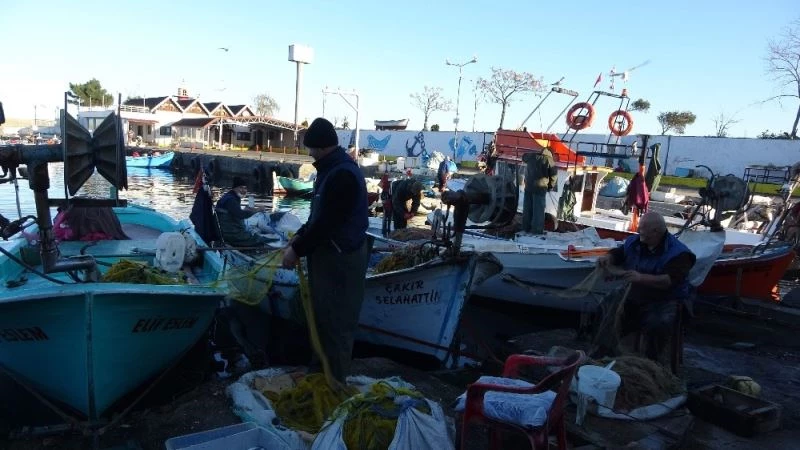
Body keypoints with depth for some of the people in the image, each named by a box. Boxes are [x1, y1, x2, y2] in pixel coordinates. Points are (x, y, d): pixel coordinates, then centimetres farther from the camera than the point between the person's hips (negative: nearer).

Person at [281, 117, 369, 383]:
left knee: (336, 320, 0)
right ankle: (320, 370, 36)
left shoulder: (342, 175, -22)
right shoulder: (331, 168, 12)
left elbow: (327, 222, -24)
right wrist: (301, 236, 8)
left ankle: (334, 381, 13)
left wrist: (298, 250, -16)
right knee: (322, 314, 21)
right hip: (328, 252, 11)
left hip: (339, 258, -11)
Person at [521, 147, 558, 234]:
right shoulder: (549, 160, -3)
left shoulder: (532, 157, 9)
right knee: (538, 209, -2)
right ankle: (537, 229, -3)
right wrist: (550, 186, 14)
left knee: (527, 208, 11)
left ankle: (526, 227, 16)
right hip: (540, 187, -5)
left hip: (528, 186, 5)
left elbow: (524, 157, 32)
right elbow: (553, 175, 0)